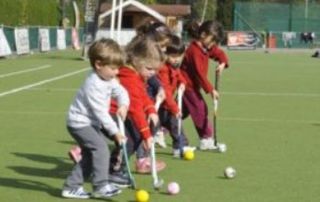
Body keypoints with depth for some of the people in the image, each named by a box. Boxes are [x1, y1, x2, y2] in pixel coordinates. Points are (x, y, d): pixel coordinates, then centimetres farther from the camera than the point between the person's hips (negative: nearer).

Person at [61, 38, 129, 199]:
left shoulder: (108, 80, 1)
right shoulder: (94, 85, -27)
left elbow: (121, 92, 4)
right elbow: (101, 112, -27)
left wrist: (123, 105, -20)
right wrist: (115, 132, -24)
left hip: (90, 123, 10)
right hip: (80, 123, -10)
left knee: (90, 155, 11)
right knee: (101, 148, -18)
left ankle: (72, 187, 15)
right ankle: (101, 186, -12)